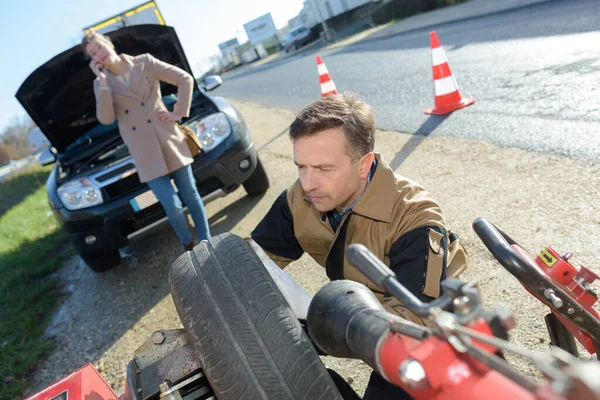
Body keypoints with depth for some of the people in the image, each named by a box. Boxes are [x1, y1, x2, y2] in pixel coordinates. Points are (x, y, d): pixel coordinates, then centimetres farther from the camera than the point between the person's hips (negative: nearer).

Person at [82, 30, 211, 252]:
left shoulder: (144, 62, 1)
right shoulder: (102, 83, 5)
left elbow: (185, 79, 0)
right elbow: (106, 119, -9)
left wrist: (179, 112, -5)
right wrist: (102, 81, -12)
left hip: (169, 140, 0)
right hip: (145, 153, 0)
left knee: (190, 194, 7)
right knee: (172, 206, -7)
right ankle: (189, 248, 19)